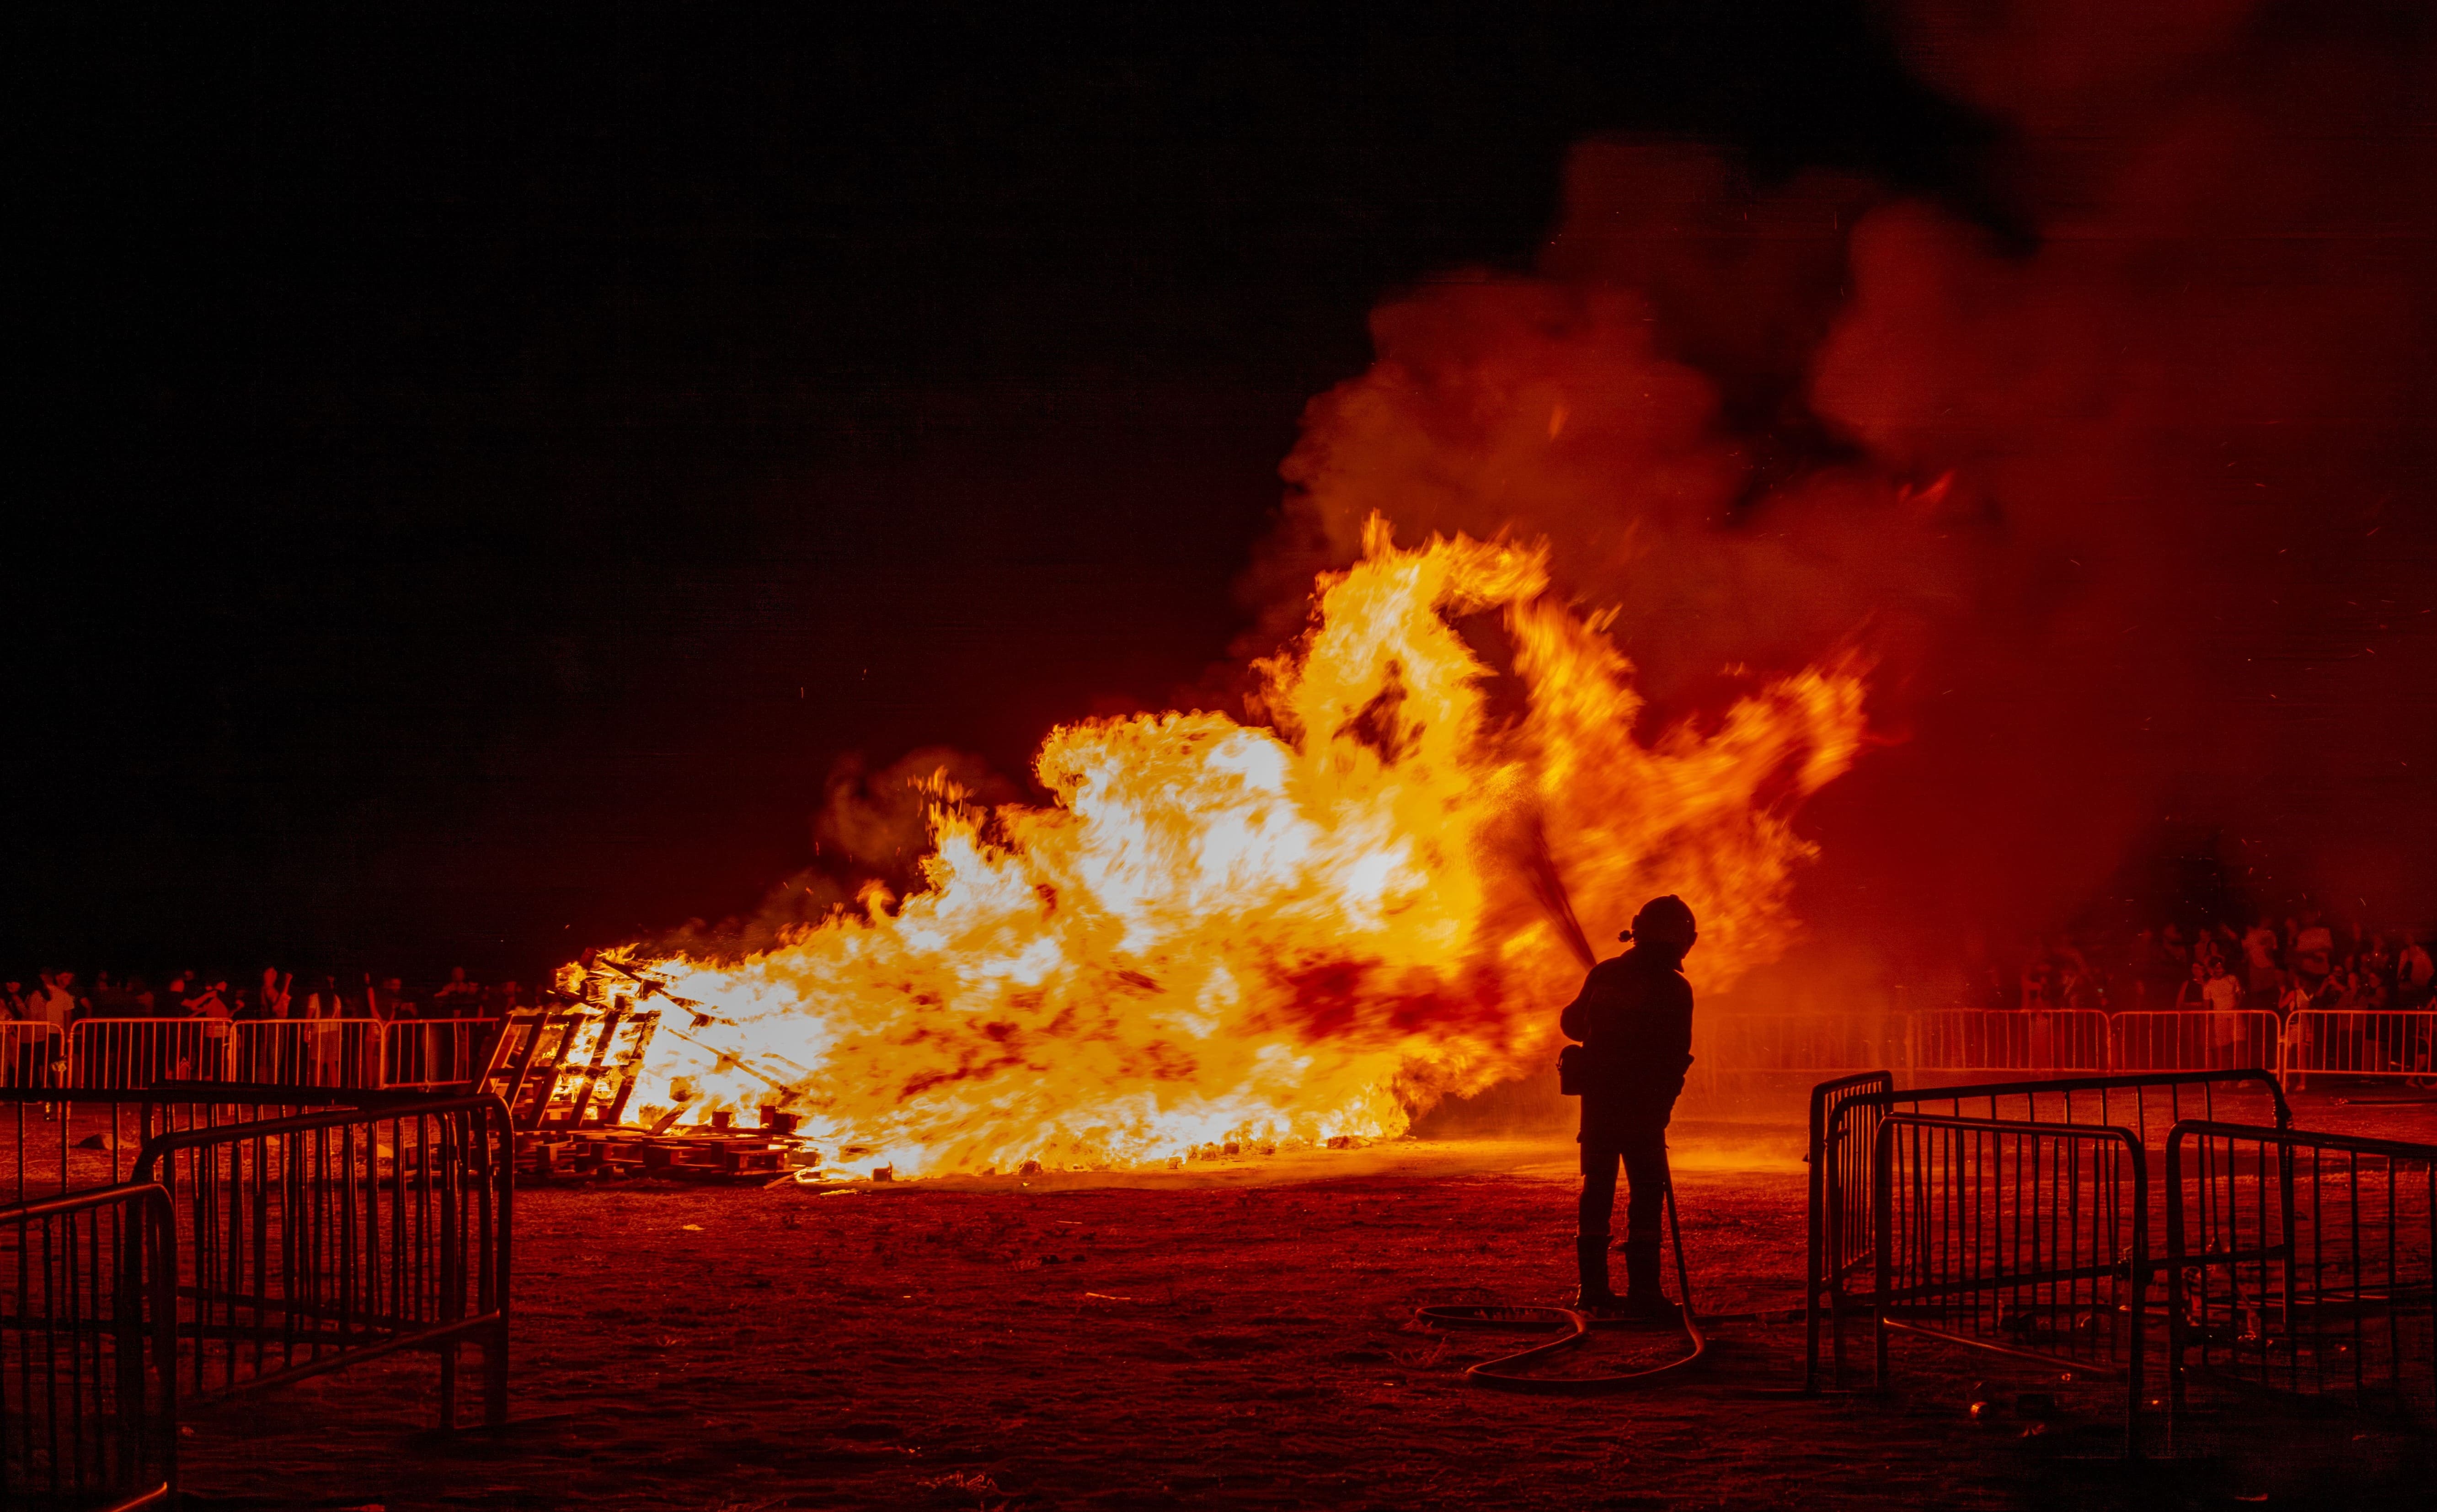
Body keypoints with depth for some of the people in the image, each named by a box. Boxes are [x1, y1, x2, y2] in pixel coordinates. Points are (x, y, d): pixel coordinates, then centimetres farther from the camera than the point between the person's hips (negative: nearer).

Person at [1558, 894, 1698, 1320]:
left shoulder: (1604, 975, 3)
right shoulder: (1674, 988, -10)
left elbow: (1572, 1022, 16)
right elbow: (1676, 1055, -7)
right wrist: (1663, 1104, 7)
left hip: (1598, 1100, 5)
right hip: (1644, 1108, -5)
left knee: (1597, 1190, 11)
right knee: (1647, 1194, 0)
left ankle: (1592, 1288, 12)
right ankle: (1642, 1290, -6)